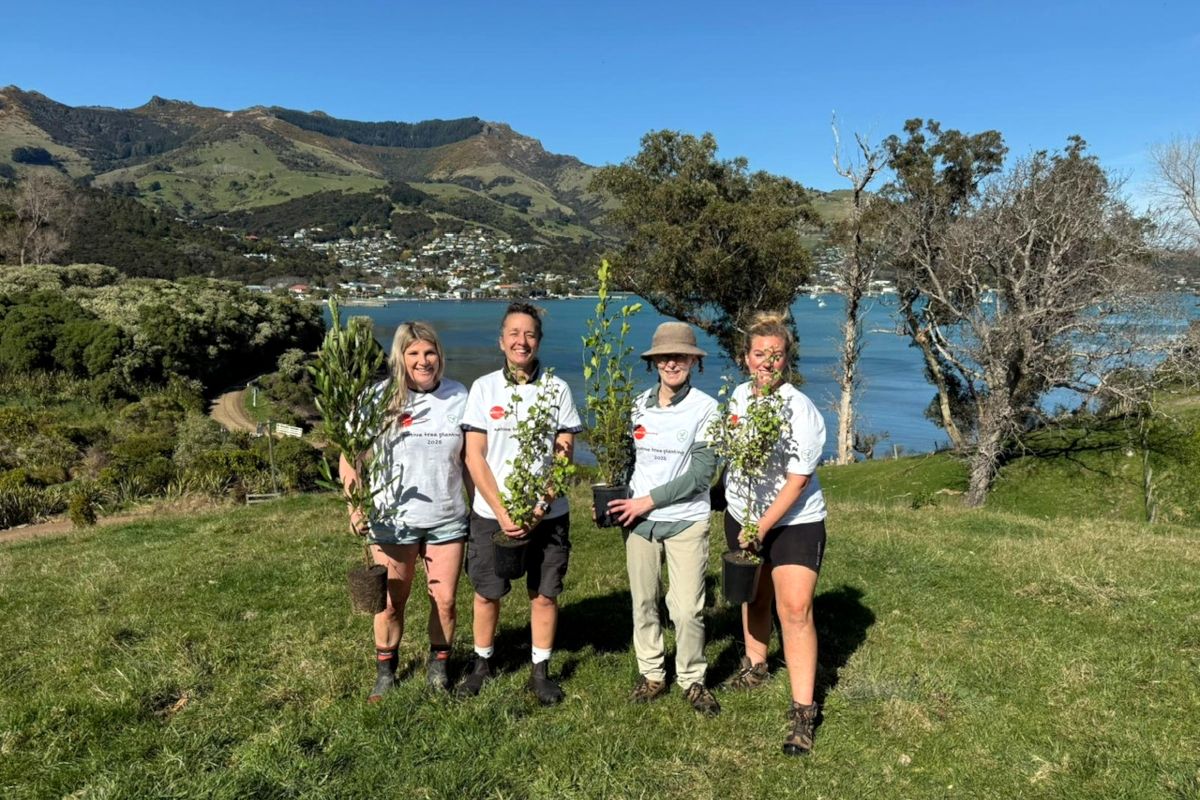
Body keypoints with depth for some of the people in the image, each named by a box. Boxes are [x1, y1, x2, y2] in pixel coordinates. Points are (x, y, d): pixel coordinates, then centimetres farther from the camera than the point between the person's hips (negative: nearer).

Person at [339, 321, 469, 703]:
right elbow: (349, 455, -2)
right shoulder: (380, 397, -7)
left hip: (448, 519, 1)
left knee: (445, 600, 8)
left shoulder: (458, 395, -1)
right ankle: (385, 671, 33)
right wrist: (355, 506, -11)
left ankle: (438, 666, 31)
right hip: (392, 520, -1)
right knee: (392, 602, 12)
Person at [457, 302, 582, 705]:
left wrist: (540, 506, -12)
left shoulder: (557, 389, 0)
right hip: (491, 513, 0)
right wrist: (502, 512, -12)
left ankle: (540, 672, 25)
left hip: (547, 514, 0)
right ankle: (482, 664, 33)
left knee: (544, 595, 7)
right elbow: (474, 457, -4)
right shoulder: (484, 387, -1)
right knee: (486, 594, 11)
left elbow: (564, 455, -1)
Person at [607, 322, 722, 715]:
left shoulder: (706, 408, -8)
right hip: (638, 518, 4)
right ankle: (651, 674, 28)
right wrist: (618, 498, -5)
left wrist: (649, 500, -14)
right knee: (643, 602, 11)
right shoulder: (638, 405, 5)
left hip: (686, 521, -3)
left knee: (687, 608, -2)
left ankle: (692, 679, 19)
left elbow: (701, 473, -13)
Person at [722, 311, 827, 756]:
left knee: (795, 610, -11)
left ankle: (803, 712, -3)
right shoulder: (738, 396, 0)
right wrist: (745, 524, 15)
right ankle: (755, 665, 42)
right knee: (752, 599, 19)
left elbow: (797, 481, -19)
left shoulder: (800, 410, -19)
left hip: (794, 522, -6)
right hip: (741, 517, 6)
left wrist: (761, 528, -19)